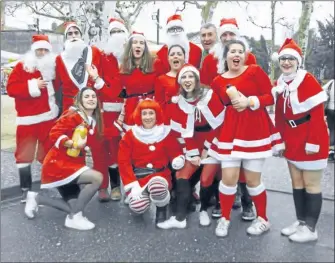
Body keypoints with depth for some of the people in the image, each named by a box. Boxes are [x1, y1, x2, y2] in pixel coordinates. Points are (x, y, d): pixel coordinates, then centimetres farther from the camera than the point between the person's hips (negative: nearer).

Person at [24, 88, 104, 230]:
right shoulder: (73, 115, -13)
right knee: (97, 178, -26)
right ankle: (74, 217, -12)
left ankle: (36, 198, 26)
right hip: (58, 163, -9)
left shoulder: (94, 122, 9)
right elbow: (54, 134, -20)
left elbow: (95, 148, 6)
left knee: (77, 204, 15)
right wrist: (73, 144, -34)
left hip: (74, 164, 9)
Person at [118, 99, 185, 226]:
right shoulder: (130, 135, 0)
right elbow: (123, 161, -4)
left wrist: (178, 159, -20)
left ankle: (162, 209, 0)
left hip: (160, 173, -1)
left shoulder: (166, 133, 1)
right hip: (138, 175, 1)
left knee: (158, 188, -38)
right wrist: (132, 185, -13)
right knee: (137, 206, -26)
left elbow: (175, 152, 7)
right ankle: (139, 193, 16)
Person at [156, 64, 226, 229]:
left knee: (206, 178, -9)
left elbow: (218, 124, -15)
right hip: (195, 142, 4)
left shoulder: (210, 95, -16)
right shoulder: (178, 102, -4)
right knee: (182, 174, -4)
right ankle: (180, 218, 1)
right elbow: (185, 131, -2)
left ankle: (204, 211, 18)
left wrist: (207, 148, -11)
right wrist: (193, 153, -6)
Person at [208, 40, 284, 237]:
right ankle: (225, 218, 20)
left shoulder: (255, 71, 0)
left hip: (256, 131, -2)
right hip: (230, 132, 2)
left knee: (252, 179, 3)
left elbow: (271, 97, -4)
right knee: (229, 177, -3)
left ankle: (263, 219, 26)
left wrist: (249, 102, -15)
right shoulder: (217, 82, 6)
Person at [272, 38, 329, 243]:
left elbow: (318, 114, -17)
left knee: (311, 185, 1)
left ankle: (311, 228, 11)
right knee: (297, 183, 13)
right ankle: (301, 221, 26)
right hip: (292, 141, 7)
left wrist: (313, 142, -20)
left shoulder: (308, 80, -13)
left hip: (311, 140, -7)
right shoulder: (280, 84, 8)